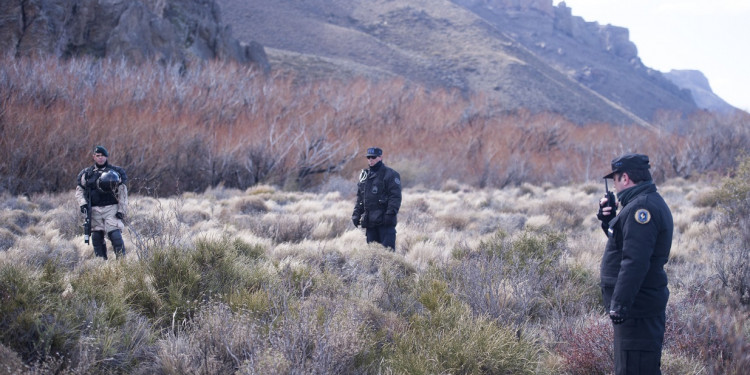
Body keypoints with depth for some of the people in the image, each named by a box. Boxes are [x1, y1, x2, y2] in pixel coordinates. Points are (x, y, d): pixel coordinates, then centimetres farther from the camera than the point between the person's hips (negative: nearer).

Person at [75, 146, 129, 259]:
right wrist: (82, 203, -2)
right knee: (97, 237, 5)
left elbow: (123, 193, 3)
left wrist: (122, 210, -5)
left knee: (115, 235, -14)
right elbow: (79, 190, 16)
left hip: (111, 208, -3)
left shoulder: (116, 172, 5)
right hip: (94, 210, 3)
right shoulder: (86, 173, 11)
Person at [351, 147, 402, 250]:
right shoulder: (364, 176, 19)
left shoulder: (390, 174, -4)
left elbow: (395, 196, -11)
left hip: (385, 222, -7)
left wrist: (390, 214, -20)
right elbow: (359, 198, 23)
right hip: (370, 222, 7)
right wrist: (356, 214, 12)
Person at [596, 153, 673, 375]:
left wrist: (620, 303, -28)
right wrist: (609, 220, 12)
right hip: (646, 304, 11)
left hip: (637, 307, -11)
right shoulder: (652, 203, 16)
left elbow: (635, 261, -27)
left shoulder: (640, 208, -19)